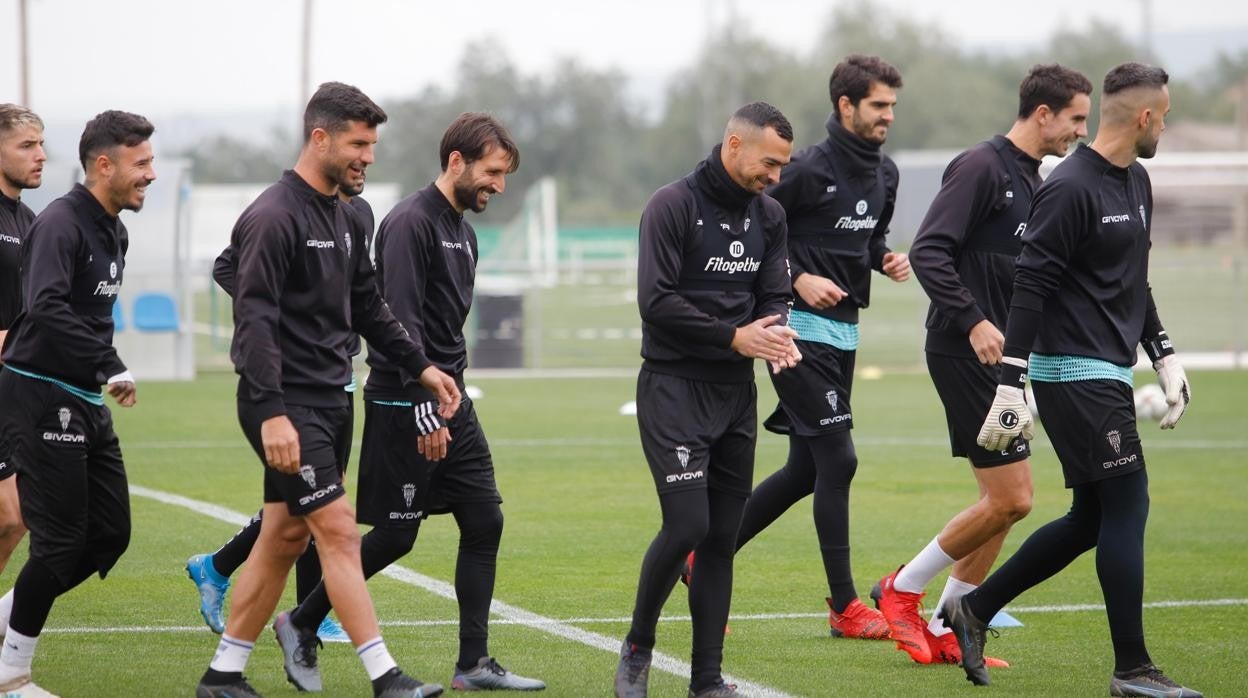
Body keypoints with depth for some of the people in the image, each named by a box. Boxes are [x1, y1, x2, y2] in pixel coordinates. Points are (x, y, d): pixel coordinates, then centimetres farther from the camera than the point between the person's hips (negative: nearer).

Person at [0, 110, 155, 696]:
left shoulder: (114, 233, 12)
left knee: (109, 535, 8)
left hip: (87, 403, 9)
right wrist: (112, 367, -33)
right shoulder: (60, 224, -17)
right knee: (61, 541, -6)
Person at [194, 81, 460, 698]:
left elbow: (368, 309, 23)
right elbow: (254, 319, -20)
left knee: (283, 539, 11)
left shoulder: (340, 218, 14)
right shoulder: (274, 217, -15)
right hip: (287, 404, -9)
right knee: (339, 530, -12)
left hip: (329, 402, 9)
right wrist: (270, 413, -27)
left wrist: (422, 366, 15)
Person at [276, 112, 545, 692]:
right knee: (395, 535, -3)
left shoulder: (462, 231, 15)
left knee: (484, 521, 2)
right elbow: (401, 322, -21)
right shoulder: (410, 224, -14)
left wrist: (452, 394, 17)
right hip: (403, 405, -9)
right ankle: (303, 624, 15)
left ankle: (474, 665, 5)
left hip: (450, 403, 9)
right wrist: (423, 409, -25)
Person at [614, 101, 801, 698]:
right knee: (687, 526, -14)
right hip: (675, 386, -6)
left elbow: (775, 295, 10)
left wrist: (777, 335, -12)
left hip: (737, 392, 6)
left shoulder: (769, 215, 10)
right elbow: (656, 301, -17)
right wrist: (734, 336, -17)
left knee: (722, 537, 5)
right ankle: (637, 648, 8)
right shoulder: (673, 206, -11)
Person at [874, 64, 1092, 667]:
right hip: (965, 352, -10)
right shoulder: (982, 167, -13)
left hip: (999, 353, 10)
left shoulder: (1031, 181, 17)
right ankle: (902, 590, 3)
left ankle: (945, 634, 15)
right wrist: (974, 322, -26)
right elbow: (928, 251, -20)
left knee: (1006, 497, 9)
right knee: (1010, 498, -11)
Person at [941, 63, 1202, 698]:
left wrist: (1165, 358, 20)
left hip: (1108, 373, 10)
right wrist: (1010, 388, -21)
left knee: (1091, 520, 12)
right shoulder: (1070, 188, -15)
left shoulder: (1137, 184, 14)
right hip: (1074, 375, -10)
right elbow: (1030, 288, -18)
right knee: (1127, 507, -8)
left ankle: (973, 609, 22)